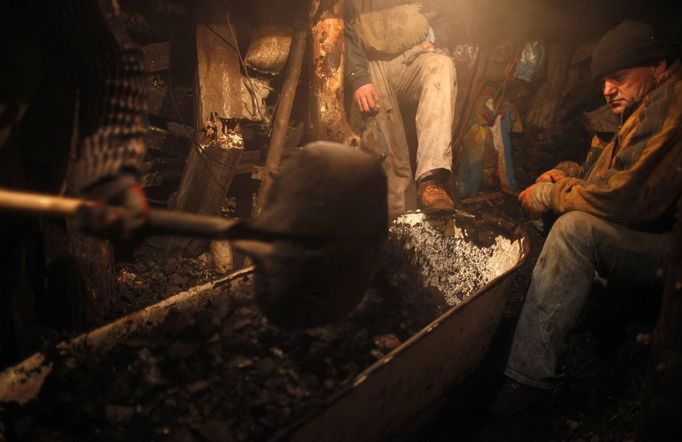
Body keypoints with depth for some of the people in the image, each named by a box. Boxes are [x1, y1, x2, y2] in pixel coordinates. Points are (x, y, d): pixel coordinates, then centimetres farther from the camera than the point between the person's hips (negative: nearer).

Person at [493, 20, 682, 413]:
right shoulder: (649, 108, 16)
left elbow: (624, 196, -27)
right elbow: (605, 168, 24)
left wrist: (547, 195, -13)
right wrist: (563, 174, 2)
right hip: (650, 236, 11)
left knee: (575, 227, -29)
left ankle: (528, 377, -28)